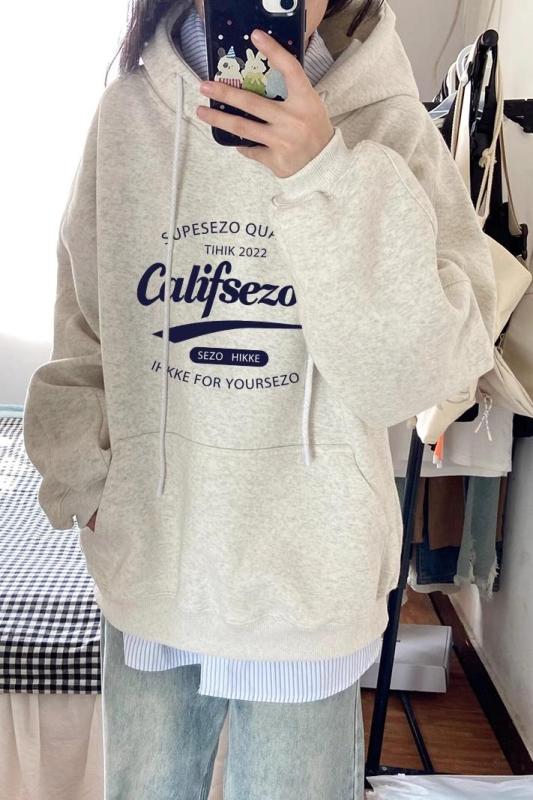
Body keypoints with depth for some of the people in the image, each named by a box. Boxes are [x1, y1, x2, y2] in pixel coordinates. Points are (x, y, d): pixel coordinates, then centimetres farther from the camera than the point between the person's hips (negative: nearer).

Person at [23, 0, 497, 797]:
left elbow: (417, 374, -15)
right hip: (147, 570, 3)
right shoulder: (128, 112, -1)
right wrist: (83, 478, 1)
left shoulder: (389, 125, -6)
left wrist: (325, 179, -23)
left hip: (309, 583, -1)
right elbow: (83, 330, 8)